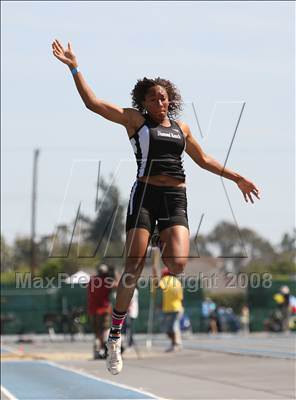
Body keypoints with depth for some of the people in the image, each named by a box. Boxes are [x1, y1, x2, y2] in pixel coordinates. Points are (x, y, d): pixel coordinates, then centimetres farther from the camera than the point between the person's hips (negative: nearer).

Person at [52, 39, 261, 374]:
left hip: (176, 199, 3)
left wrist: (238, 178, 28)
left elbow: (204, 160, 29)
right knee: (133, 267, -9)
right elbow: (93, 103, 0)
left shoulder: (181, 127, 19)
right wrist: (74, 68, -5)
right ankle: (114, 337, 1)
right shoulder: (135, 120, 7)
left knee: (178, 263, -20)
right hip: (145, 194, -3)